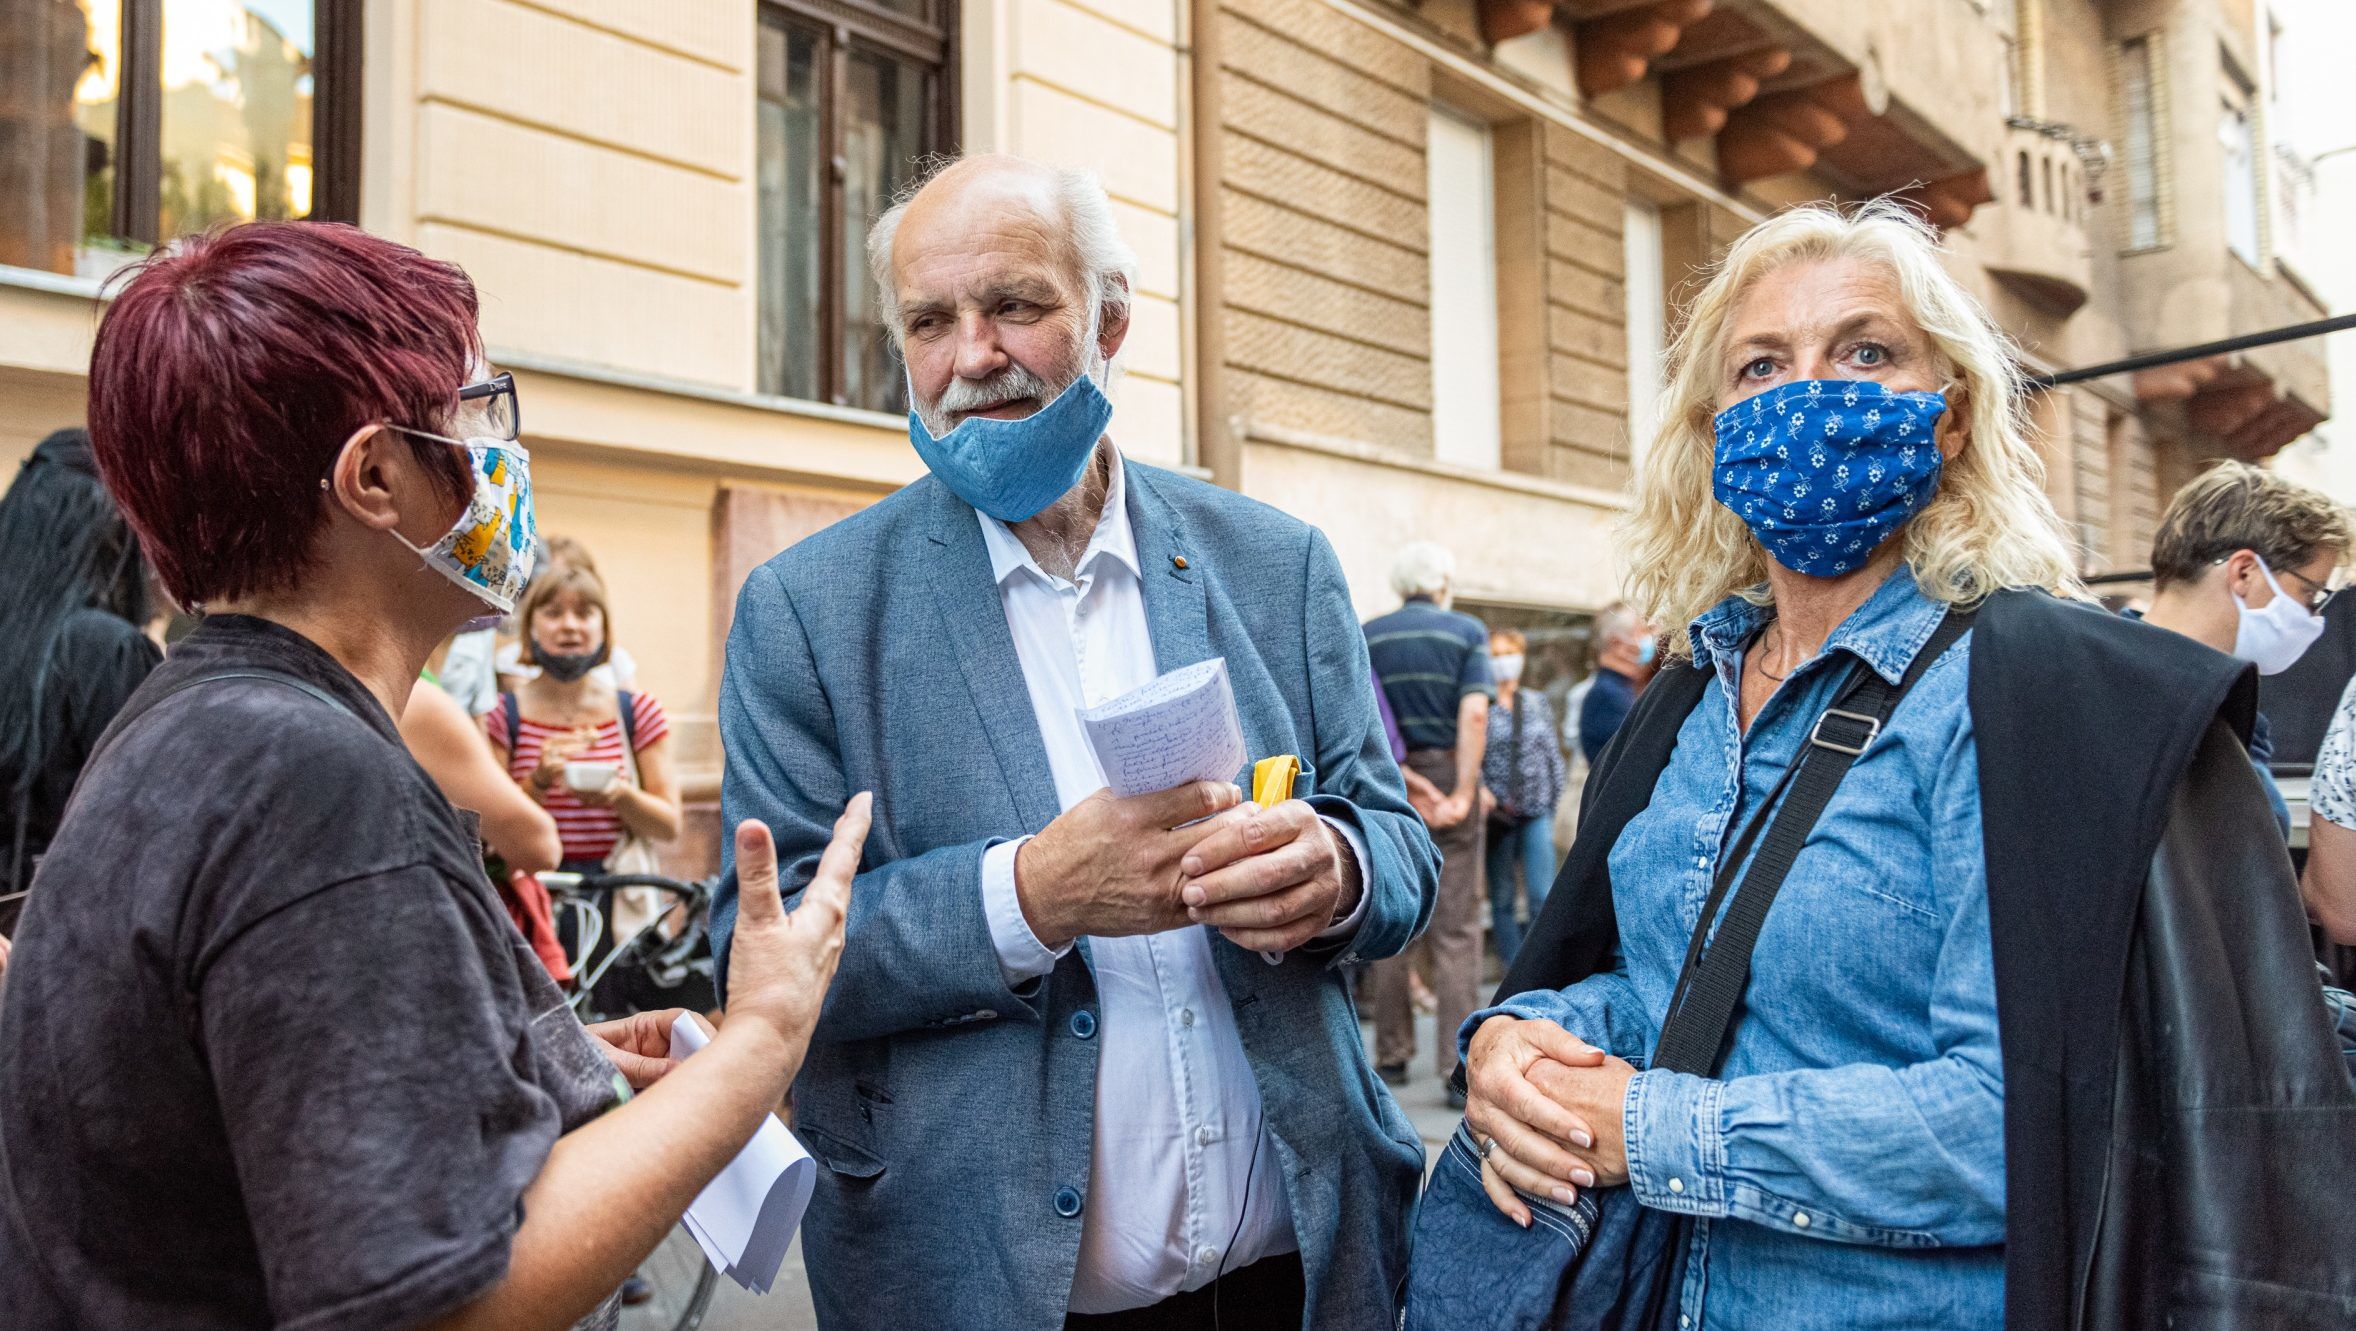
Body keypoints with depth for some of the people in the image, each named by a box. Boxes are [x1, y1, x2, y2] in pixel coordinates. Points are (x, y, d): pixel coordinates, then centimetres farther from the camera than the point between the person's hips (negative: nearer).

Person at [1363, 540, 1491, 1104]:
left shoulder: (1367, 637, 5)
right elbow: (1474, 713, -12)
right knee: (1456, 927, 0)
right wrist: (1463, 793, -15)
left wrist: (1396, 777, -8)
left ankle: (1392, 1055, 18)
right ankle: (1459, 1066, -4)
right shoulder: (1466, 631, 0)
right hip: (1447, 772, -2)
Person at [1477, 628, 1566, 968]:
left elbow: (1553, 756, 15)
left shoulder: (1537, 702, 12)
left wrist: (1553, 802, 10)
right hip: (1497, 813, -2)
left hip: (1537, 812, 2)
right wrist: (1481, 790, -23)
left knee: (1543, 897, -6)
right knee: (1503, 900, 5)